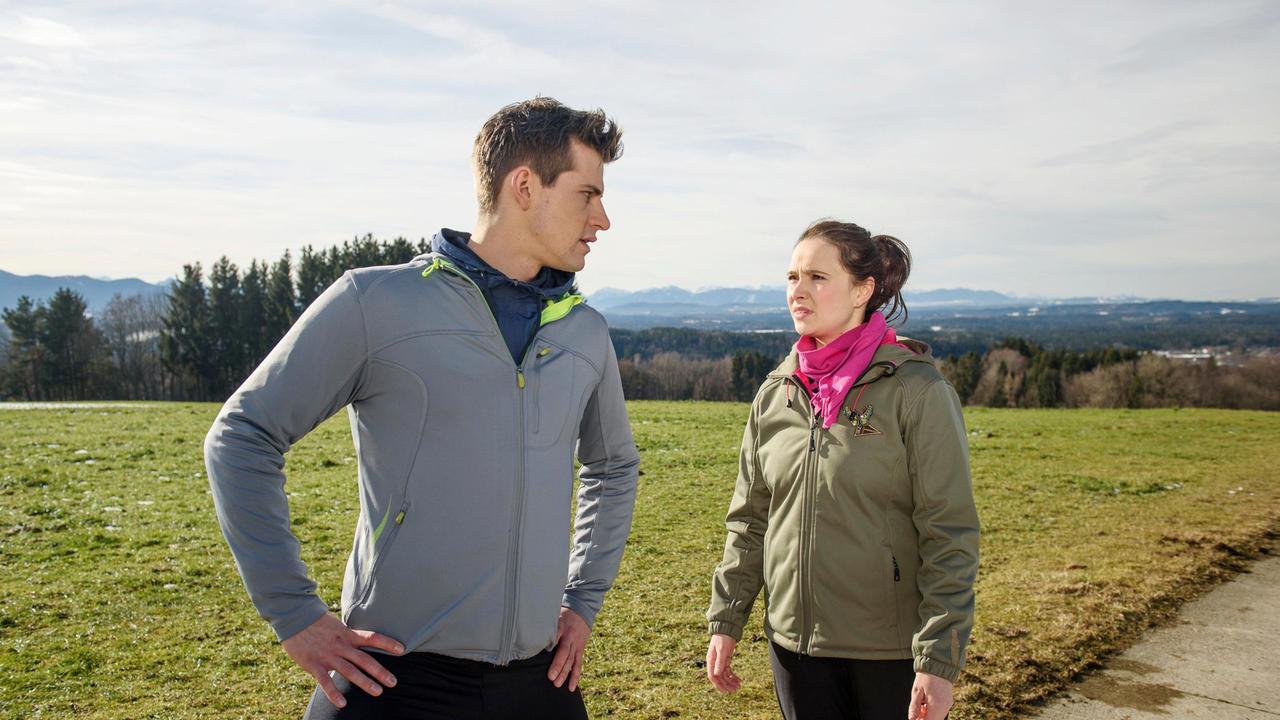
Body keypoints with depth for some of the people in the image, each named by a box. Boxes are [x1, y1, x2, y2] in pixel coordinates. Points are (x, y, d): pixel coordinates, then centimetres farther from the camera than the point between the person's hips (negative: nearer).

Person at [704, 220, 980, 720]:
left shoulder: (917, 391, -11)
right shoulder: (775, 394, 3)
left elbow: (951, 535, -12)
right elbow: (749, 520, 10)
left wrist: (938, 661, -15)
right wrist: (725, 621, 8)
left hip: (890, 648, -4)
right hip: (794, 642, 4)